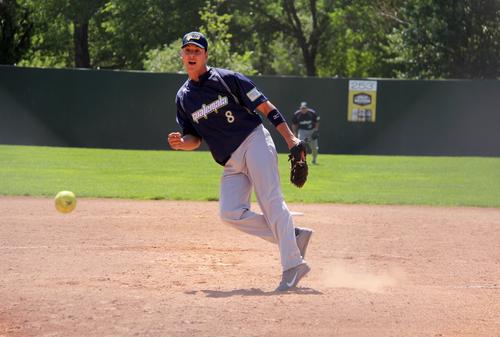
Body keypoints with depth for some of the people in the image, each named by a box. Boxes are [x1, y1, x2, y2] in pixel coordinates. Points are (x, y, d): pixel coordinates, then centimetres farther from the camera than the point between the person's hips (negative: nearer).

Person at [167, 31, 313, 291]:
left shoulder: (227, 79, -2)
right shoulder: (183, 97, 13)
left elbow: (265, 107, -3)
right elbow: (195, 139, 17)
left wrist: (290, 139, -12)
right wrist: (180, 143, -8)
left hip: (254, 142, -5)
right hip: (231, 163, 6)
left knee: (271, 203, -16)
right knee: (230, 212, -11)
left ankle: (292, 265, -18)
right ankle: (293, 236, -1)